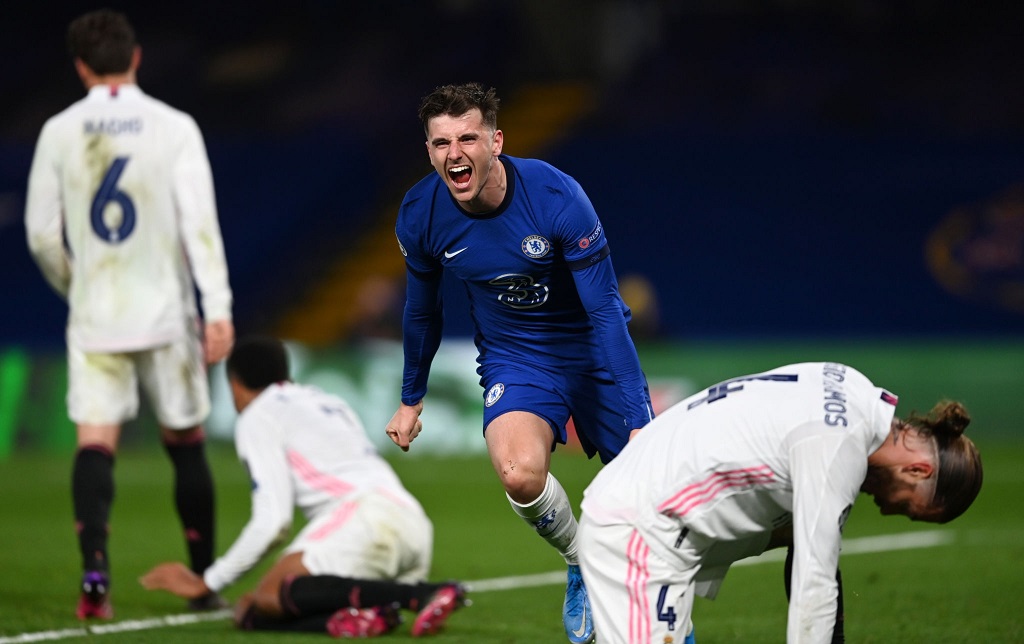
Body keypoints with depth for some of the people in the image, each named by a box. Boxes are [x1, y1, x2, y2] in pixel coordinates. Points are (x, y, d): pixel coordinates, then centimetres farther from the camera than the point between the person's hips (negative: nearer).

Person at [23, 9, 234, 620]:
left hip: (95, 318, 1)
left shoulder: (59, 132, 2)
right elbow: (200, 222, -11)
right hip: (166, 315, -1)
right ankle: (206, 581, 16)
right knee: (186, 443, 10)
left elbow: (41, 233, 5)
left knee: (95, 442, -3)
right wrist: (218, 309, -11)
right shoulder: (174, 128, -4)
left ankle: (96, 570, -23)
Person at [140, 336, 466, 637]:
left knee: (266, 600, -23)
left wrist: (207, 582, 9)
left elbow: (273, 520, -1)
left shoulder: (257, 417, 10)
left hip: (363, 516, -7)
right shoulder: (333, 402, 33)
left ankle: (423, 596, -31)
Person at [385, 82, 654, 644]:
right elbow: (422, 312, 5)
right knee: (519, 473, -29)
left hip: (591, 351, -1)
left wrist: (640, 419, -27)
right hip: (514, 360, 1)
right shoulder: (420, 215, -15)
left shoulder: (556, 197, -26)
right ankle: (581, 564, 1)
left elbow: (605, 312, -23)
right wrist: (411, 399, 15)